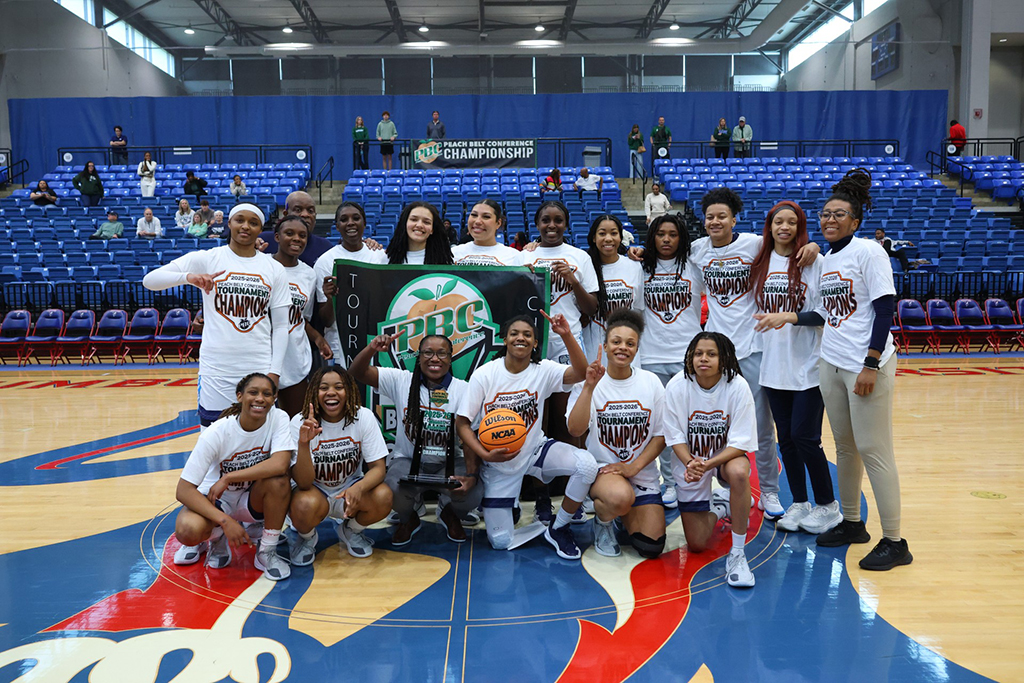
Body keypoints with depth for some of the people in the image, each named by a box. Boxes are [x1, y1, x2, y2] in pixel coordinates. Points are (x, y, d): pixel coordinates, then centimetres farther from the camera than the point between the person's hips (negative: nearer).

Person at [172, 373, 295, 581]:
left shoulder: (278, 418, -17)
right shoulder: (217, 432, -22)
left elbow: (280, 465, -34)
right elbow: (183, 490, -24)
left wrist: (227, 479, -31)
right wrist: (225, 521, -33)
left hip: (252, 499, 1)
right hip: (215, 500, -1)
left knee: (278, 480, -32)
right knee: (187, 530, -33)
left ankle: (267, 552, -11)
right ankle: (215, 537, 6)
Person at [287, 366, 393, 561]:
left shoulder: (363, 417, -14)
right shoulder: (300, 423, -18)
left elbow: (378, 467, -14)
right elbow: (304, 483, -23)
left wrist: (359, 488, -37)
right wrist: (304, 443, -41)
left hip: (350, 489, 2)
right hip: (315, 491, -2)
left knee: (383, 497, -28)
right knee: (306, 505, -35)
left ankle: (350, 531, 7)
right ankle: (306, 536, 4)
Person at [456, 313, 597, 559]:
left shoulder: (543, 370, -10)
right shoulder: (484, 375, -13)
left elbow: (580, 373, -29)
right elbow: (462, 423, -12)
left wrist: (567, 335, -41)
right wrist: (485, 455, -26)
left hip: (535, 450, 1)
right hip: (498, 463, -1)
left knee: (586, 464, -27)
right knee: (501, 542, -1)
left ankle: (557, 528, -4)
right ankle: (509, 505, 36)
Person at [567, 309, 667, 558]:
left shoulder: (651, 382, 0)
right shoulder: (589, 383, -7)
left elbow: (661, 434, 2)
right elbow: (575, 430, -21)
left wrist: (634, 466, -11)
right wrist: (589, 387, -29)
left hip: (643, 474, 3)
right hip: (601, 468, -3)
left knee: (651, 548, -6)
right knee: (621, 497, -37)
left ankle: (624, 514, 27)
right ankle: (602, 519, 0)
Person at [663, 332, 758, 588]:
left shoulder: (737, 386, -20)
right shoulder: (677, 386, -17)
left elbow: (740, 443, -20)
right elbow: (675, 436, -11)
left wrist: (707, 464, -34)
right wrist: (690, 463, -30)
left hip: (727, 455, -1)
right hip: (690, 460, 1)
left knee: (739, 472, -40)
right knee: (696, 545, -1)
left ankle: (737, 554, -23)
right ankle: (716, 506, 34)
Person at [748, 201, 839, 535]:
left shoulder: (814, 262, -5)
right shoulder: (760, 263, 9)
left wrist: (792, 317, -18)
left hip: (808, 365, -5)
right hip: (774, 365, 5)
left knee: (804, 436, -5)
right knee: (785, 437, 10)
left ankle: (827, 506, 15)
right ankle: (799, 504, 24)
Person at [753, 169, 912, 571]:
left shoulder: (868, 251, -7)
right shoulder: (826, 260, 14)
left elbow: (885, 310, -12)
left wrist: (871, 364, -17)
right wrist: (788, 317, 7)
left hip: (867, 366, -7)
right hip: (831, 364, 7)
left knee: (873, 450, -5)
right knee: (845, 447, 12)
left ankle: (894, 542, 5)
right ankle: (852, 523, 26)